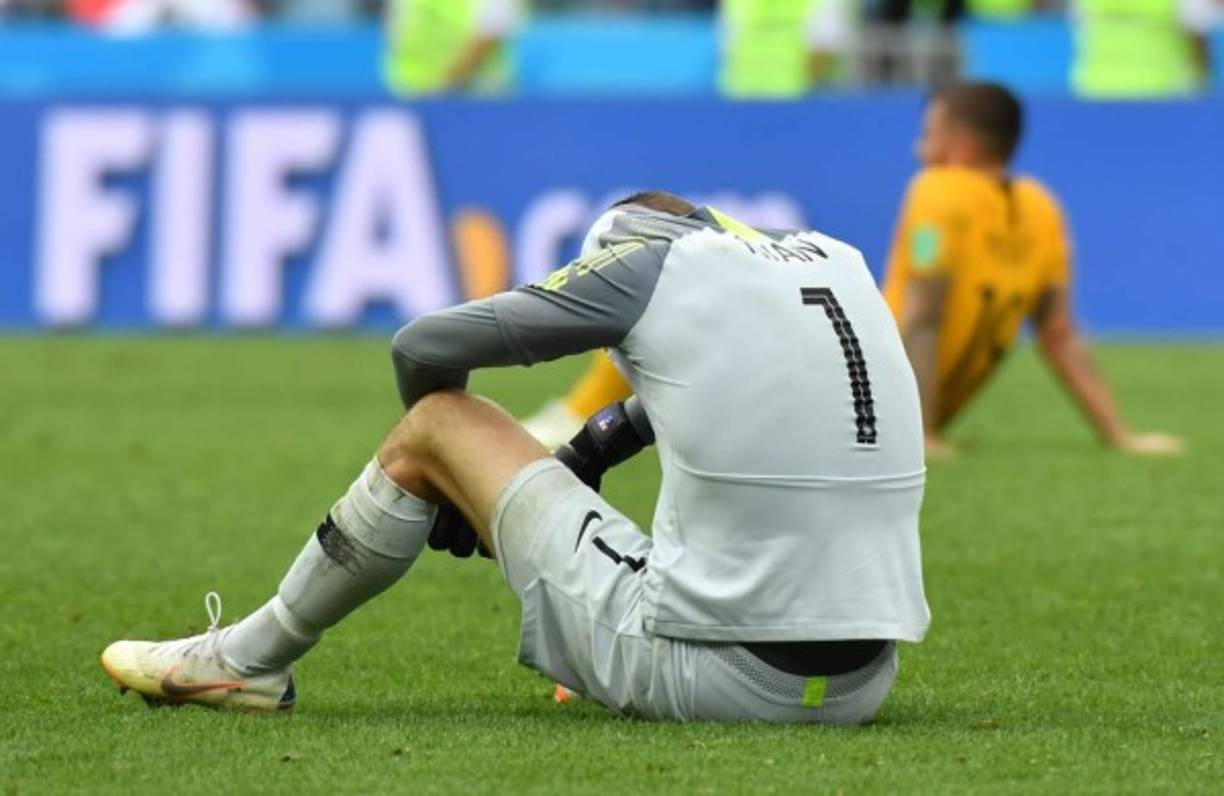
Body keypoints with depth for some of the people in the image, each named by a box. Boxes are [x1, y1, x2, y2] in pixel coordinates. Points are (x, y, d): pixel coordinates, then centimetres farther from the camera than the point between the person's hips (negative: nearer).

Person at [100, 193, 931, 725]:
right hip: (861, 689, 5)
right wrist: (592, 450, 40)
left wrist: (450, 486, 30)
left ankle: (248, 659, 28)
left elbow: (424, 347, 11)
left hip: (719, 672, -5)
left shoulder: (656, 256, 0)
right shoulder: (839, 261, 14)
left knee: (436, 426, 12)